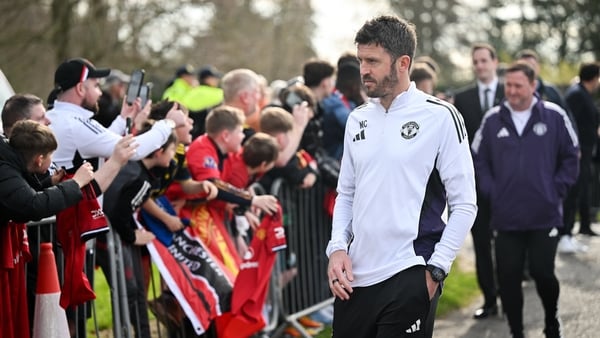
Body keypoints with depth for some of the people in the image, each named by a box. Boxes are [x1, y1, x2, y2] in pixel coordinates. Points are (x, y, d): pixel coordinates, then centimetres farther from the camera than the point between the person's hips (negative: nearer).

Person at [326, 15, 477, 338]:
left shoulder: (440, 116, -5)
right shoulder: (358, 119, 12)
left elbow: (464, 205, -5)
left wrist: (435, 271, -10)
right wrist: (337, 248, 3)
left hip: (408, 278, -5)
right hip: (354, 277, 5)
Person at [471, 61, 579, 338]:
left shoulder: (554, 116, -2)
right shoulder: (493, 120, 3)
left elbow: (570, 157, 6)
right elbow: (479, 160, 11)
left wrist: (557, 189, -1)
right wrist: (491, 191, 2)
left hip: (544, 215, -2)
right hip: (505, 216, 2)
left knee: (542, 272, 0)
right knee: (508, 277, 3)